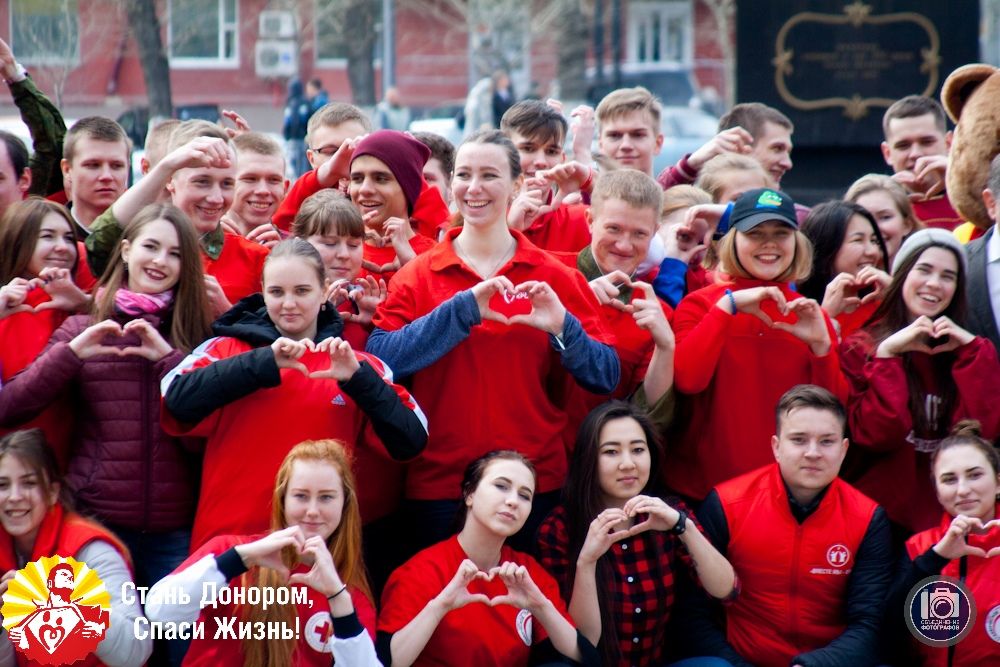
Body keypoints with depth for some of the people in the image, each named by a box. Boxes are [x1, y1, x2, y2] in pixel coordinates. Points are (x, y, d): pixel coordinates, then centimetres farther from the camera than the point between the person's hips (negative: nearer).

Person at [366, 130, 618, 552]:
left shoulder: (554, 278, 5)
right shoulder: (416, 277, 3)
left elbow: (607, 377, 1)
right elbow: (379, 358, -13)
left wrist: (562, 328, -16)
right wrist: (463, 309, -19)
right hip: (439, 486, 0)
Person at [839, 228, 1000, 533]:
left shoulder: (966, 349, 9)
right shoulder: (860, 349, -3)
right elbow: (877, 434, -16)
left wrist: (973, 348, -8)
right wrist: (886, 355, -18)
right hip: (883, 512, -3)